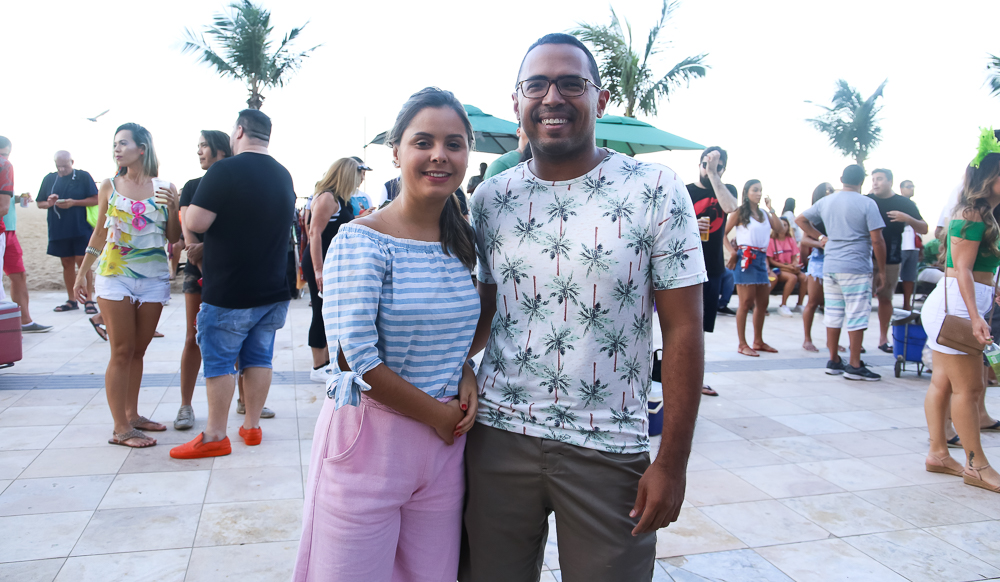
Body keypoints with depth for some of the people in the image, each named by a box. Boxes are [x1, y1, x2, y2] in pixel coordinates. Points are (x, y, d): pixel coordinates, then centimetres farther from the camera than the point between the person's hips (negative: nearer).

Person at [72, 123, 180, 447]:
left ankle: (132, 415, 22)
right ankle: (120, 428, 2)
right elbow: (99, 233, 11)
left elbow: (174, 238, 5)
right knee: (122, 352, -2)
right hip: (115, 276, -1)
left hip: (153, 278, 1)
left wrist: (171, 207, -11)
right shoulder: (109, 187, 3)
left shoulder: (165, 188, 3)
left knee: (138, 350, 9)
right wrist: (82, 273, 11)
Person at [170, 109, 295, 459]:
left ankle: (215, 437, 11)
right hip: (274, 289, 6)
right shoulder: (284, 176, 8)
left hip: (229, 291, -6)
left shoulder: (225, 170, -14)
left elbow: (195, 223, -18)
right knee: (258, 358, 13)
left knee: (218, 361, 4)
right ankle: (252, 426, 22)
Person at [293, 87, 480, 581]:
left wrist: (467, 373, -2)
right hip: (369, 439, -5)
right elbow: (358, 359, -19)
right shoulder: (362, 240, -13)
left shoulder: (463, 242, 6)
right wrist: (436, 412, -11)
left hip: (445, 444, 6)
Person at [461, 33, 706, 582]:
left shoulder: (657, 190, -6)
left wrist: (671, 463, -9)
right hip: (498, 434, 3)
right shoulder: (490, 198, 4)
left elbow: (683, 330, -7)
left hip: (608, 451, -2)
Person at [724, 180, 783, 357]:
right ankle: (742, 344, -3)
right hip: (746, 258, -7)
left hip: (761, 258, 7)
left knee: (762, 303, 11)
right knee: (746, 302, -8)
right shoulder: (740, 212, 0)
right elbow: (724, 233, -4)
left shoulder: (764, 214, 17)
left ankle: (758, 342, 22)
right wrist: (732, 251, -16)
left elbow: (779, 228, 1)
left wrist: (770, 208, 2)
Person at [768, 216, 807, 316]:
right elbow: (770, 260, -7)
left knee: (804, 277, -24)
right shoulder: (771, 241, -4)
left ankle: (799, 305, -12)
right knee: (792, 277, -33)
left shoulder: (791, 240, 12)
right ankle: (783, 306, -23)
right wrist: (786, 266, -15)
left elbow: (795, 258, 11)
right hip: (777, 268, -5)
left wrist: (795, 265, -12)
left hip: (790, 268, 5)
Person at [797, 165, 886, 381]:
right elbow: (877, 240, -10)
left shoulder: (825, 201, 9)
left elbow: (800, 219, 19)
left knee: (833, 314, 11)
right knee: (857, 316, 0)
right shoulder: (867, 204, -7)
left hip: (829, 267, 6)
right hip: (856, 268, -6)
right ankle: (855, 366, 3)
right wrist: (881, 271, -2)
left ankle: (834, 361, 18)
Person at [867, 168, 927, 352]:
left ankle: (883, 338, 19)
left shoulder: (904, 204, 4)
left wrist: (907, 218, -15)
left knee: (885, 298, 8)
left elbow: (924, 229, 3)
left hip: (890, 260, 1)